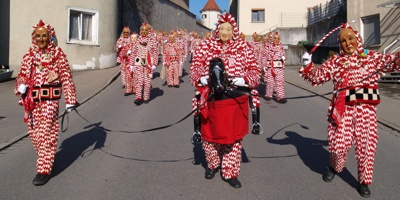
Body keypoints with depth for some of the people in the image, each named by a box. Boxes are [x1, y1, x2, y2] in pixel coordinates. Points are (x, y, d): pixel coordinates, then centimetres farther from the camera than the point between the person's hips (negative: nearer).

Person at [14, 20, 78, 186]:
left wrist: (70, 99, -12)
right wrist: (21, 86, -8)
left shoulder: (58, 54, -3)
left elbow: (66, 77, -7)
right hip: (32, 100, 6)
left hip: (49, 99, -6)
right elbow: (22, 75, 16)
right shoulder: (29, 55, 11)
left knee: (46, 133, -4)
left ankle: (44, 169, 5)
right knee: (33, 132, 14)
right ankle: (45, 158, 37)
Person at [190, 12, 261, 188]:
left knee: (234, 136, 8)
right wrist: (201, 78, -18)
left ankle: (231, 172, 25)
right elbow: (195, 66, 3)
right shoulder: (206, 46, 3)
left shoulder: (243, 48, 2)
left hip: (235, 100, 0)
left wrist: (243, 80, -18)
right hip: (211, 99, 1)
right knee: (210, 133, 13)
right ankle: (213, 164, 40)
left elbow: (254, 71, 2)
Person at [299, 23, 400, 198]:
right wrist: (307, 66, -14)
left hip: (366, 108, 1)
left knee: (366, 146, 4)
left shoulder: (372, 57, 8)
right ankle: (334, 167, 33)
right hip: (343, 108, 0)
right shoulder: (335, 61, 7)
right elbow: (317, 76, 3)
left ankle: (363, 181, 23)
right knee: (339, 144, 1)